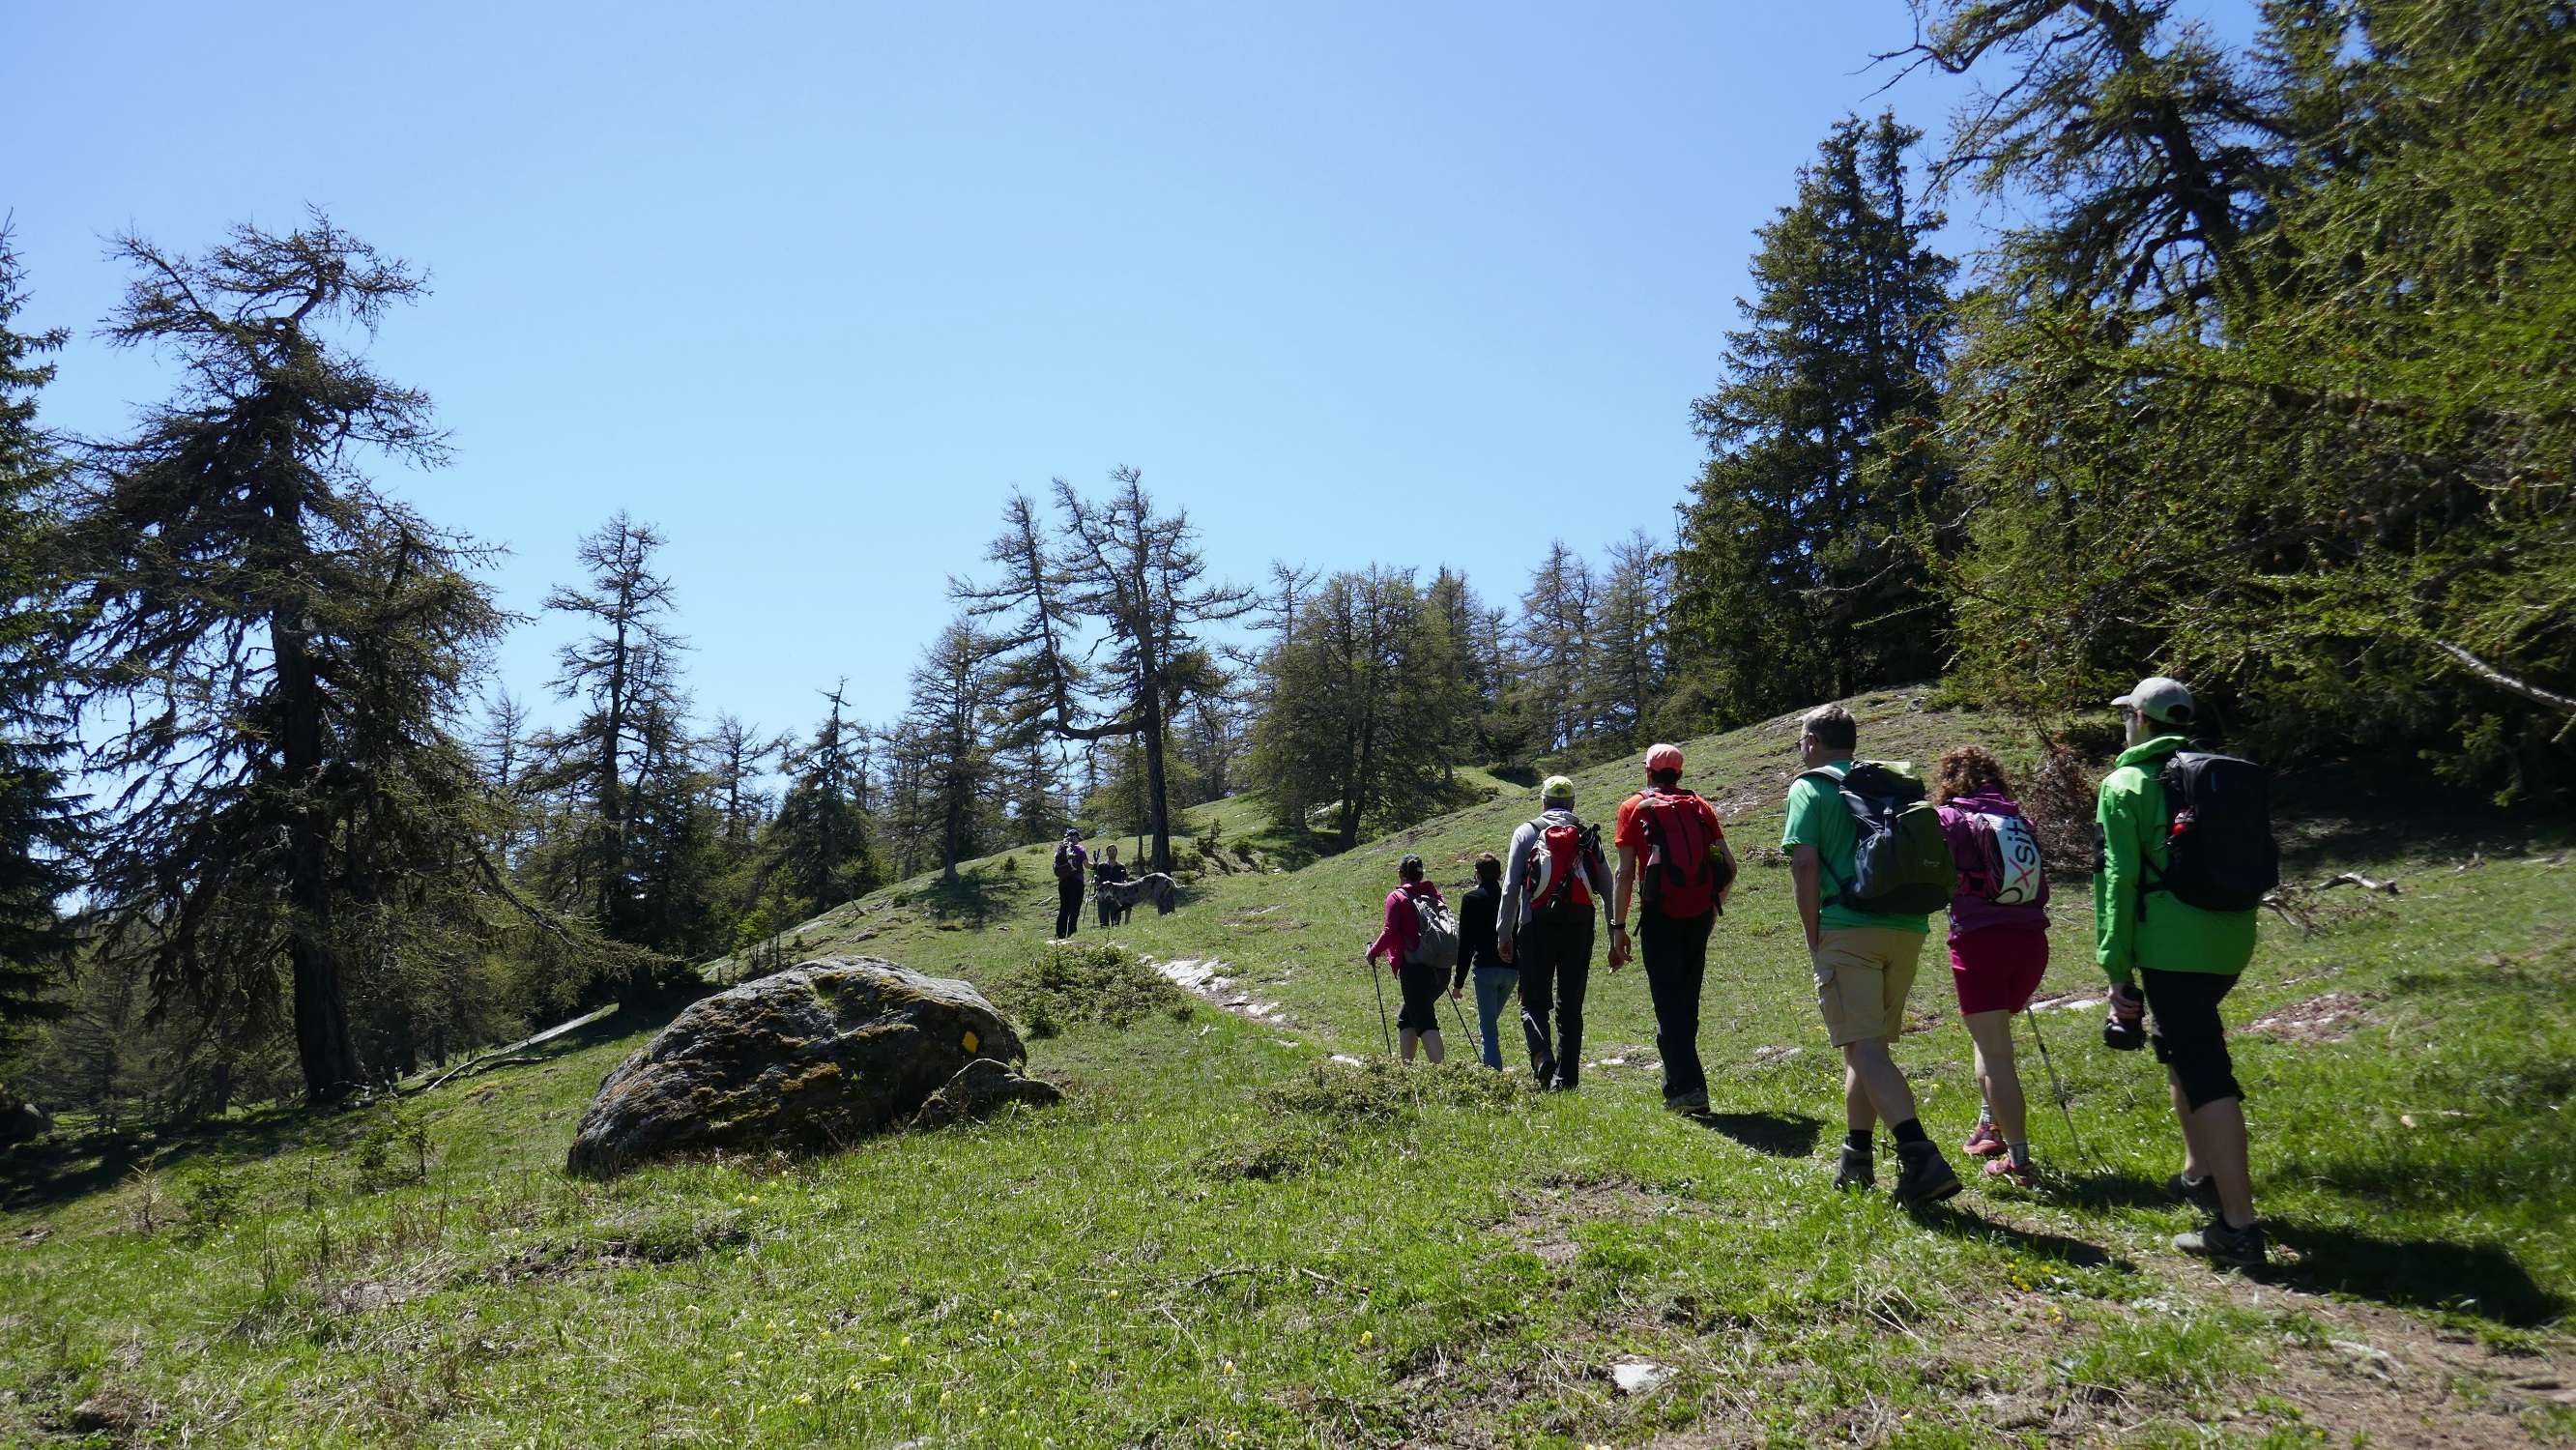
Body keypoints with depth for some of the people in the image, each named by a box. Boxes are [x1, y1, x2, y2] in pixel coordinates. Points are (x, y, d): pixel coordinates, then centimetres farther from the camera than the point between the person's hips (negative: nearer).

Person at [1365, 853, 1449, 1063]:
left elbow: (1390, 931, -9)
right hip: (1441, 969, 6)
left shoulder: (1397, 897, -1)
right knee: (1406, 1018, 20)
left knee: (1424, 1022, -10)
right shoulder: (1434, 895, 15)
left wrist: (1373, 952, 6)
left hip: (1414, 968, -6)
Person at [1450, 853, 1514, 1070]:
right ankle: (1494, 1068, 22)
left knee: (1489, 1029, -4)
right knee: (1490, 1022, 22)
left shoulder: (1471, 899, -1)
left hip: (1485, 970, -5)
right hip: (1512, 971, 5)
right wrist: (1523, 983, 16)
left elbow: (1465, 943, -4)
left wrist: (1459, 982, 0)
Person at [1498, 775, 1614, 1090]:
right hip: (1579, 929, 2)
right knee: (1570, 1007, 10)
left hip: (1537, 928, -2)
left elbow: (1511, 886, -1)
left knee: (1534, 1002, 5)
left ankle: (1542, 1053, -20)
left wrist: (1504, 934, 3)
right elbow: (1608, 890, 7)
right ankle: (1565, 1078, 7)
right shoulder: (1590, 837, 12)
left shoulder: (1527, 832, 6)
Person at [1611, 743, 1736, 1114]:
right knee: (1687, 1000, 15)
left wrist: (1618, 926, -1)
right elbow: (1729, 866, 7)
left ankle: (1689, 1087, -10)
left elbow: (1625, 873, -4)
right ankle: (1676, 1083, 23)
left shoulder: (1634, 808, 3)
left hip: (1661, 916, -4)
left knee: (1668, 1003, 0)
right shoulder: (1699, 806, 13)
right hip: (1699, 914, 4)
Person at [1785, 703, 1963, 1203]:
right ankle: (1857, 1156, 24)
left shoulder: (1809, 788, 1)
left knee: (1864, 1048, -9)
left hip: (1848, 930, -7)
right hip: (1908, 928, 7)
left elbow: (1805, 864, -9)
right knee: (1870, 1044, 17)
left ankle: (1922, 1157, -22)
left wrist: (1815, 940, -4)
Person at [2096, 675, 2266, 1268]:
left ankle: (2238, 1225, -9)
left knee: (2204, 1070, -8)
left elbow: (2119, 878, -11)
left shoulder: (2127, 783, -5)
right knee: (2181, 1043, 26)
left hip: (2173, 947, -8)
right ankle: (2200, 1175, 35)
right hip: (2231, 939, 8)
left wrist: (2116, 968, -8)